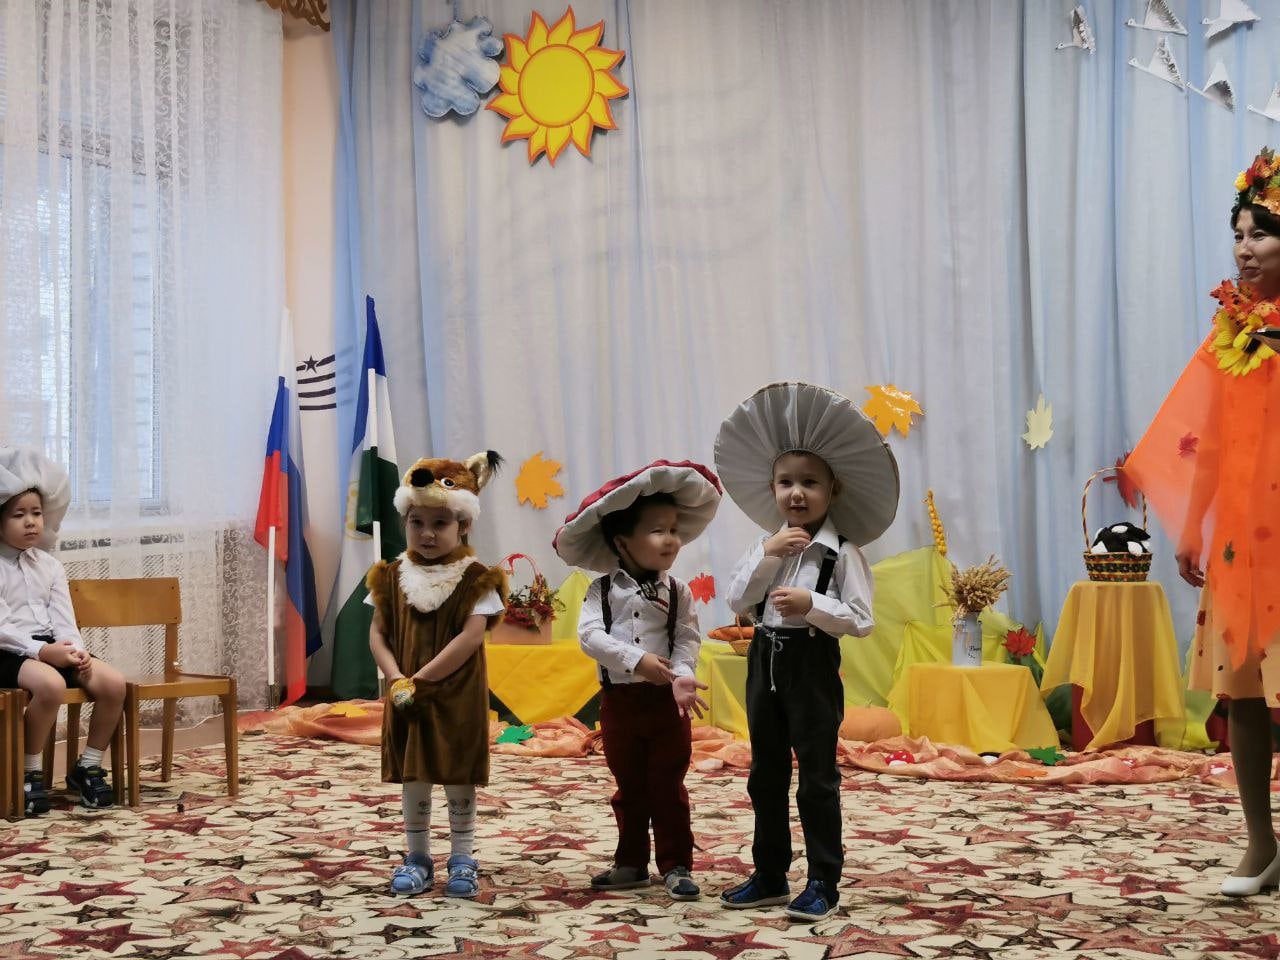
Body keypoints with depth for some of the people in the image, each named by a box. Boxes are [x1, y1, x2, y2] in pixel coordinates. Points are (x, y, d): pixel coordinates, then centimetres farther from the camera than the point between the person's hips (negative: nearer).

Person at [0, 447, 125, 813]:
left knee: (113, 683, -17)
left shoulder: (50, 564, 13)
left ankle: (87, 767, 2)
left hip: (51, 648, 6)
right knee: (51, 684, -38)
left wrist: (75, 649, -14)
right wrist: (41, 650, -26)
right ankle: (30, 772, -17)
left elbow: (63, 619, 7)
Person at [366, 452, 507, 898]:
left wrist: (421, 681, -18)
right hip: (406, 699, 3)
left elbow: (470, 638, -16)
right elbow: (378, 634, 3)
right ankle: (417, 858, 22)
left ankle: (462, 858, 19)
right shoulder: (393, 576, 3)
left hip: (457, 697, -3)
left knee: (458, 777, 6)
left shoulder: (475, 579, -8)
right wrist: (397, 681, -13)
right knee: (412, 777, 10)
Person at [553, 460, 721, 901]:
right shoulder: (603, 590, -3)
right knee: (629, 788, 13)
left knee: (668, 786, 4)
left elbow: (688, 638, -8)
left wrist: (682, 676, -27)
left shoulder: (676, 591, 1)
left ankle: (676, 866, 12)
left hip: (667, 700, 0)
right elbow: (589, 634, -17)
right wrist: (636, 660, -29)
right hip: (619, 699, 1)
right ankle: (631, 863, 25)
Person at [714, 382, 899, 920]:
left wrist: (811, 603, -25)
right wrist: (768, 553, -12)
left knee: (817, 778, 2)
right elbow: (737, 602, -2)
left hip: (812, 663, -6)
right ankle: (770, 877, 26)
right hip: (765, 659, 6)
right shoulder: (767, 543, 7)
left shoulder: (843, 551, -9)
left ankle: (824, 884, 12)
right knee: (766, 775, 14)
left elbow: (861, 620, -12)